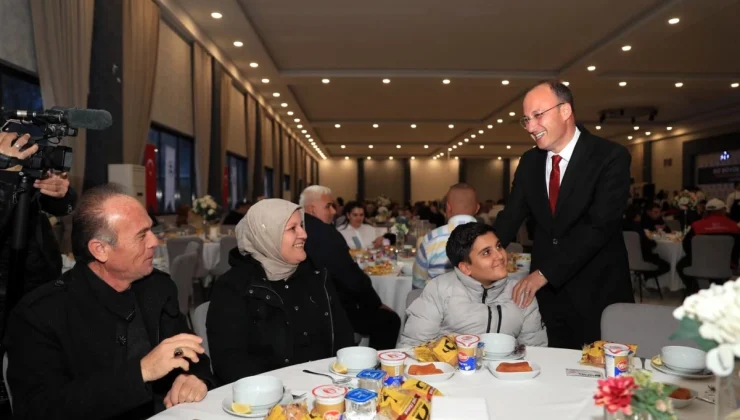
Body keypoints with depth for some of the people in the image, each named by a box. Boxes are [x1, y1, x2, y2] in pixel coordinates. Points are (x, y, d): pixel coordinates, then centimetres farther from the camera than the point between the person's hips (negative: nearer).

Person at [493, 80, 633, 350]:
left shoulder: (610, 157, -13)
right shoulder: (530, 161, 6)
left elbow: (600, 225, -21)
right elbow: (511, 216, 6)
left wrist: (544, 273, -25)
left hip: (597, 293, -4)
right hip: (547, 293, 5)